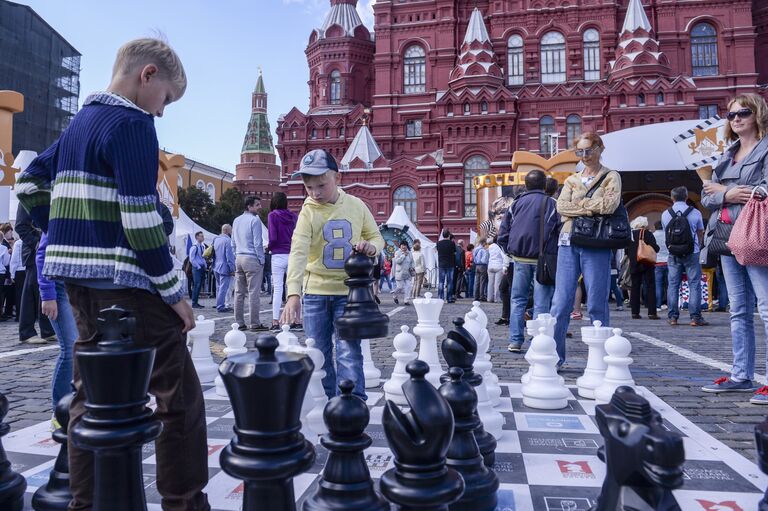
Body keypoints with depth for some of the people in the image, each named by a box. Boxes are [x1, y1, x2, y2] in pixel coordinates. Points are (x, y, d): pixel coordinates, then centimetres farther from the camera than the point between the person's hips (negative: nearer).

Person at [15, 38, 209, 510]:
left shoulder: (80, 122, 17)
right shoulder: (132, 122, -11)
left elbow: (30, 183, 23)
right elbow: (140, 217, -19)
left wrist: (70, 235, 18)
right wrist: (174, 291, -14)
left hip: (81, 282, 10)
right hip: (125, 283, -9)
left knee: (92, 398, 15)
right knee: (180, 396, -2)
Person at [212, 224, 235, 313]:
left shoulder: (216, 239, 12)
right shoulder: (227, 240, -15)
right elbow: (229, 256, -18)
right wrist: (232, 270, -15)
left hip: (216, 268, 9)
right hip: (224, 268, -9)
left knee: (219, 287, 16)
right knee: (223, 288, -5)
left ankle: (219, 305, 23)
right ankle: (221, 307, -4)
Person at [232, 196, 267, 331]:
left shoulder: (236, 221, 16)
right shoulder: (254, 220, -8)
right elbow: (257, 243, -11)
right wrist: (261, 260, -4)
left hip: (239, 259, 8)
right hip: (252, 259, -8)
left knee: (239, 292, 7)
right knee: (254, 292, -6)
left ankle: (239, 323, 10)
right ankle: (255, 324, -4)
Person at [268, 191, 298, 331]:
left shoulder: (273, 215, -4)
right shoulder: (293, 216, 6)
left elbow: (273, 238, -9)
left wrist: (269, 247, 8)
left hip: (278, 255, -3)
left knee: (277, 289, 0)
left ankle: (276, 322, 1)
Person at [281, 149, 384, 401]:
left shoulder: (356, 206, -1)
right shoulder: (308, 212, -8)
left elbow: (376, 237, 11)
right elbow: (298, 252, -21)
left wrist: (371, 247, -15)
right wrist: (293, 294, -34)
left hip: (348, 291, 0)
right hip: (315, 292, 0)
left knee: (349, 352, -4)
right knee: (318, 354, 8)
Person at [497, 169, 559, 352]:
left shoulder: (517, 203, 7)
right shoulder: (551, 203, -2)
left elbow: (503, 232, 7)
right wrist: (554, 253, 5)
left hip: (520, 259, 3)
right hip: (542, 259, -3)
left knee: (518, 300, 10)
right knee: (541, 303, 2)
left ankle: (515, 341, 7)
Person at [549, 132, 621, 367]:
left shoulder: (611, 177, 8)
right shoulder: (571, 180, 19)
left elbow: (609, 205, -11)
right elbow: (561, 206, 1)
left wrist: (579, 203, -2)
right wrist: (591, 208, -9)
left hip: (596, 246, -3)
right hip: (568, 242, 3)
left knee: (597, 304, -1)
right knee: (560, 302, 0)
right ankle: (554, 355, 7)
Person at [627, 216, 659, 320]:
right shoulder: (647, 233, -7)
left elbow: (626, 251, 10)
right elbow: (655, 248, -12)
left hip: (634, 265, 4)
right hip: (647, 264, -4)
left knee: (635, 288, 8)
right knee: (650, 287, 1)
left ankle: (635, 312, 6)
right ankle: (652, 313, -3)